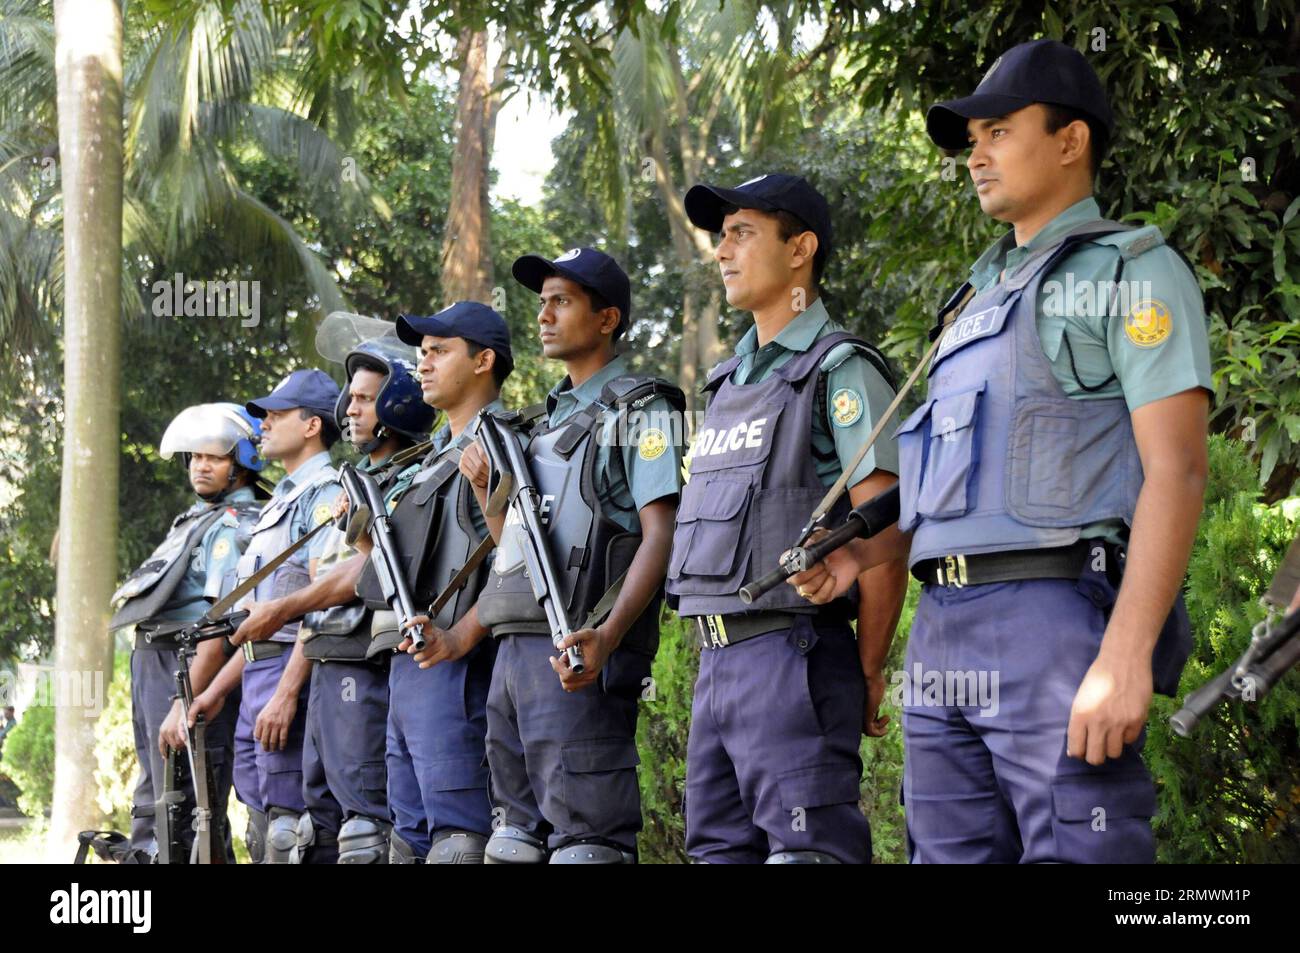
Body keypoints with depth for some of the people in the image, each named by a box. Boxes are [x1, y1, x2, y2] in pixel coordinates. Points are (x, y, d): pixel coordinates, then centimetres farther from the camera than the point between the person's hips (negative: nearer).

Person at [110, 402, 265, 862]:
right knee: (151, 806, 15)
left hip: (189, 670, -10)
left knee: (184, 815, -12)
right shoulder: (197, 517, 21)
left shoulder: (234, 527, -11)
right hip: (152, 664, 10)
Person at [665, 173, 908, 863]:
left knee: (806, 846, -11)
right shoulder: (729, 383, 19)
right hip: (717, 656, 9)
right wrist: (715, 654, 15)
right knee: (719, 850, 12)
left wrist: (869, 672, -11)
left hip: (792, 653, -9)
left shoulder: (841, 371, -7)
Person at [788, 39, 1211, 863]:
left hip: (1057, 618, -8)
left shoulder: (1134, 272, 1)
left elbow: (1175, 470, -10)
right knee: (949, 853, 7)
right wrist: (858, 555, 10)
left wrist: (1126, 655, -21)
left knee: (1075, 852, -10)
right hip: (943, 632, 8)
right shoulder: (981, 298, 25)